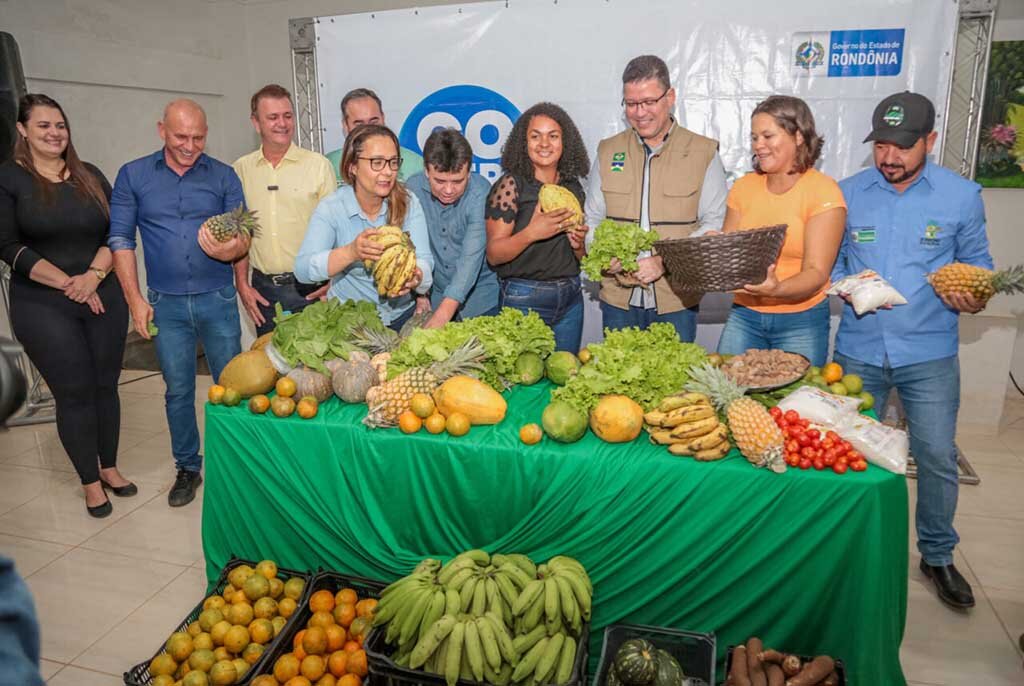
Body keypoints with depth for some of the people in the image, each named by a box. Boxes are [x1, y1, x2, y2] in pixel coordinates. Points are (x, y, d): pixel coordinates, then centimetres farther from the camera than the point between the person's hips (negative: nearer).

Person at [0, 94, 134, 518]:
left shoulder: (90, 176, 9)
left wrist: (93, 275, -11)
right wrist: (67, 283, -14)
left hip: (104, 299, 3)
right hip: (44, 308, -3)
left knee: (105, 385, 9)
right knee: (75, 393, 1)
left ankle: (110, 467, 27)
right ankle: (90, 482, 17)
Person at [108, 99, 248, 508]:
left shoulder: (223, 176, 2)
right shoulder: (133, 176, 3)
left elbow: (244, 235, 1)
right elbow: (120, 239, 3)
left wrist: (230, 250, -24)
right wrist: (135, 299, -2)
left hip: (217, 300, 0)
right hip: (165, 304, 1)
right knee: (178, 390, 10)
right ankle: (187, 468, 25)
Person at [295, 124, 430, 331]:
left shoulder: (408, 203, -3)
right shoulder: (331, 208, -10)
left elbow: (423, 258, -10)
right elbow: (302, 270, -20)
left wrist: (416, 277, -35)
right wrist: (351, 252, -38)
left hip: (401, 313, 2)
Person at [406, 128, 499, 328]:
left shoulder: (481, 192, -22)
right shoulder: (414, 188, -11)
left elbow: (472, 256, -29)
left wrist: (444, 313, -36)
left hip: (480, 298, -2)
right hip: (434, 295, 3)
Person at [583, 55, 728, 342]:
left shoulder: (703, 152, 1)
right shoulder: (608, 152, 9)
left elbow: (715, 223, -4)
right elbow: (592, 218, 13)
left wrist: (665, 261, -18)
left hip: (677, 300, -2)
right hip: (618, 299, 2)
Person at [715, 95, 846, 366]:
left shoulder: (823, 190, -8)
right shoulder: (744, 187, 5)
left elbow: (816, 272, -14)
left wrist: (777, 289, -33)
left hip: (801, 321, -3)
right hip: (743, 316, 4)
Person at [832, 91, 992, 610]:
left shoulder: (961, 196, -2)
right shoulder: (848, 193, 1)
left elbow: (977, 266, 5)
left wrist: (973, 299, -15)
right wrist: (845, 285, -12)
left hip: (928, 355, -1)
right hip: (857, 350, 1)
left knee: (938, 459, 5)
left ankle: (937, 556, 29)